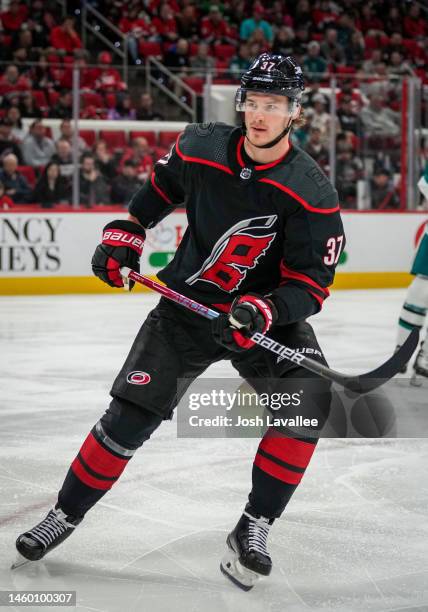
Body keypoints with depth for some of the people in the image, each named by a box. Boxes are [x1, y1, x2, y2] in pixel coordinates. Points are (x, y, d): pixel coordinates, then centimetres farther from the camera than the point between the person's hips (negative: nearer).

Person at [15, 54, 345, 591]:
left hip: (269, 313, -1)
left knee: (307, 400, -25)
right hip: (189, 303, 1)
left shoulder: (311, 192, -19)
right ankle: (65, 514, 14)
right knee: (131, 414, -5)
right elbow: (159, 187, 13)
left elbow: (310, 283, -19)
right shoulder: (199, 148, -11)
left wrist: (263, 311, -35)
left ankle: (253, 531, -13)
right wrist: (124, 235, 10)